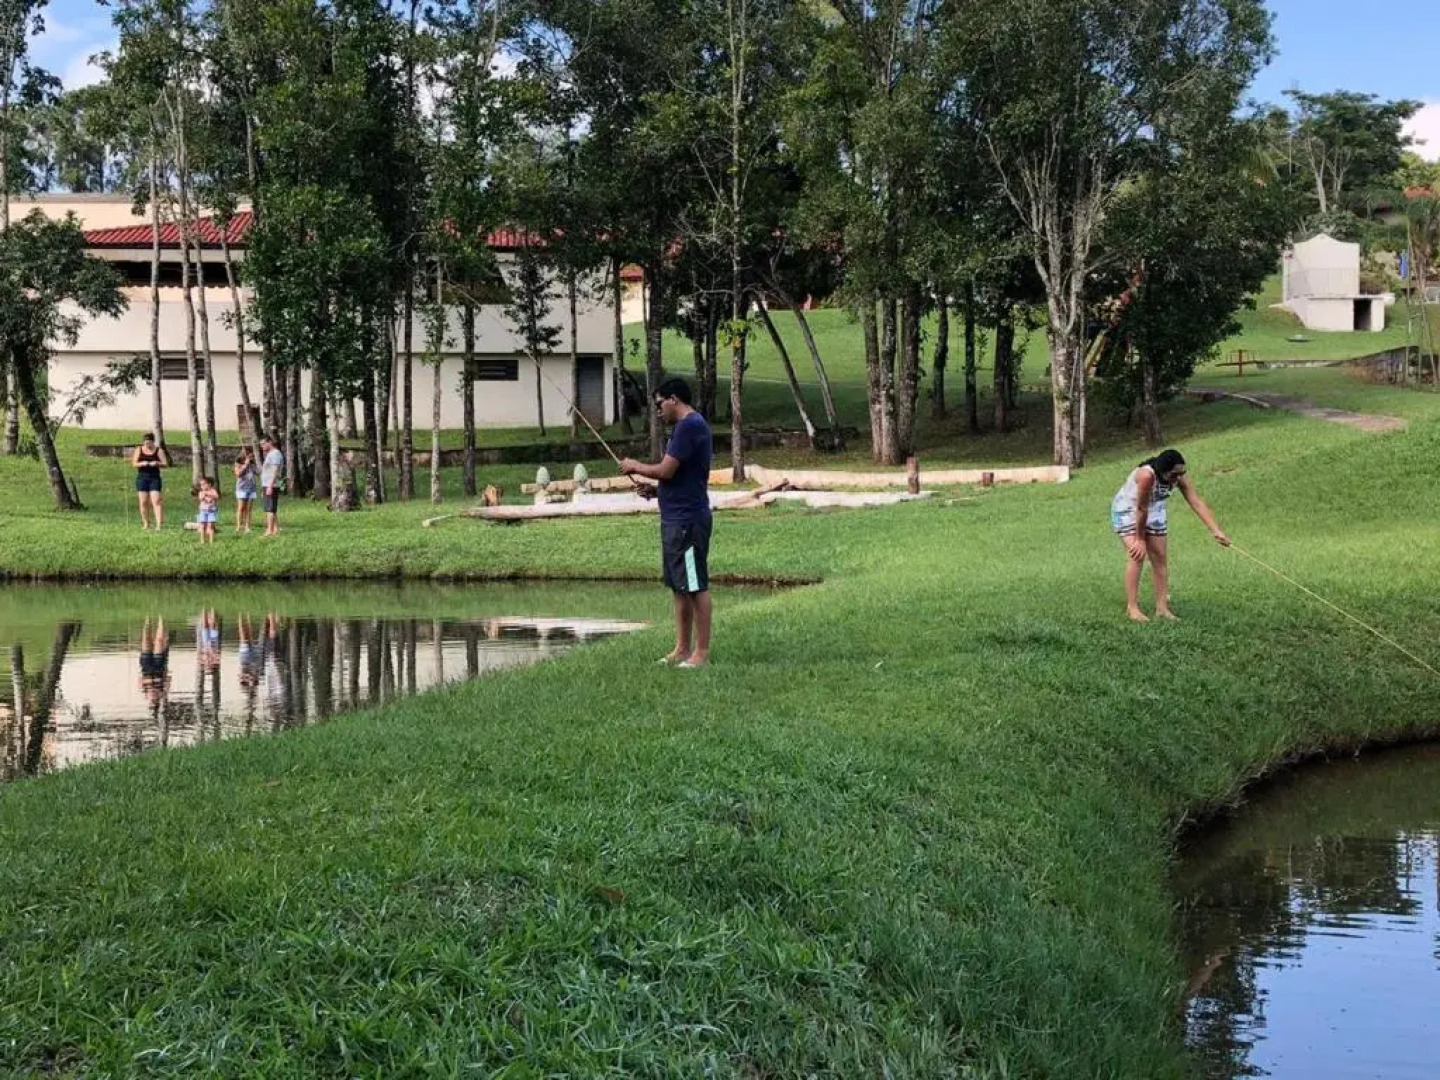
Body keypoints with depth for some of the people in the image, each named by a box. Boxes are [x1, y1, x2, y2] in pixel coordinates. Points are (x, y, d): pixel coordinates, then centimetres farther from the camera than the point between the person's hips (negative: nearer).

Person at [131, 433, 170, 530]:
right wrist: (142, 464, -18)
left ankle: (158, 525, -18)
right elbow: (134, 463, 2)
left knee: (156, 501, -13)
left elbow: (166, 464, -1)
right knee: (143, 502, 2)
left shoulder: (159, 450, 2)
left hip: (154, 478, -2)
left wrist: (157, 463, -20)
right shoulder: (139, 450, 7)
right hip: (142, 477, 2)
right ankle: (146, 523, 15)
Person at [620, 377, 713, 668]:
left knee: (696, 586, -5)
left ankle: (702, 652, -1)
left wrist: (635, 467, -3)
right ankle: (682, 648, 19)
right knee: (680, 587, 13)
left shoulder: (689, 426, -16)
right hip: (676, 519, 11)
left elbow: (666, 470, -19)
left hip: (687, 520, -11)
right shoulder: (689, 425, 17)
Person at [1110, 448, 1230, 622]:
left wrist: (1216, 531, -35)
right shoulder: (1146, 475, -39)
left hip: (1154, 512, 6)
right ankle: (1132, 608, -13)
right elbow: (1141, 509, -30)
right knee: (1137, 555, -16)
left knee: (1160, 557, 2)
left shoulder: (1180, 477, -22)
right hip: (1127, 510, -6)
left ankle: (1162, 608, 5)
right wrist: (1140, 539, -19)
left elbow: (1198, 503, -27)